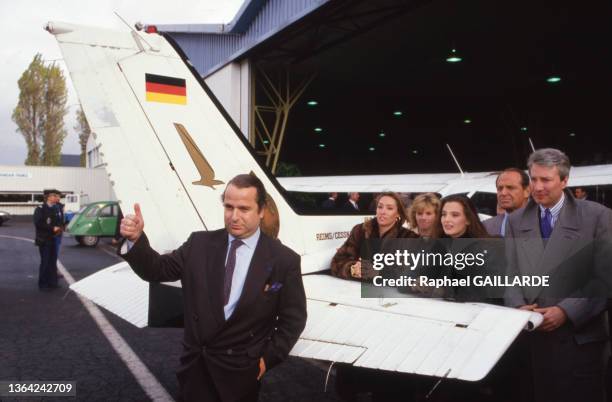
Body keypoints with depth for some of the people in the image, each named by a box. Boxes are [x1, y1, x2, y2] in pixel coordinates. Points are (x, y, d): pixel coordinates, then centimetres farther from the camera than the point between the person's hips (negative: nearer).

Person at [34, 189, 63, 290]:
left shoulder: (54, 209, 12)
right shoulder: (40, 209, -9)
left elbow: (58, 221, 20)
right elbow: (38, 223, -19)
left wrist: (58, 228, -1)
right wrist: (52, 228, -19)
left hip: (53, 239, 7)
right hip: (43, 240, -7)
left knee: (53, 261, 11)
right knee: (45, 262, -3)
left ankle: (52, 282, 20)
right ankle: (42, 284, 7)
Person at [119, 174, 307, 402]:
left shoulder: (284, 260, -10)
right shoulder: (200, 244, -1)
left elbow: (293, 319, -3)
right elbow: (158, 270, -2)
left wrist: (269, 358, -6)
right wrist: (136, 239, -18)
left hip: (239, 371, -2)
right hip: (195, 363, 2)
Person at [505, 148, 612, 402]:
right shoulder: (516, 221, 10)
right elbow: (510, 273, 8)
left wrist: (567, 311, -15)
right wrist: (518, 306, -9)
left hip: (579, 337, -3)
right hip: (530, 336, 3)